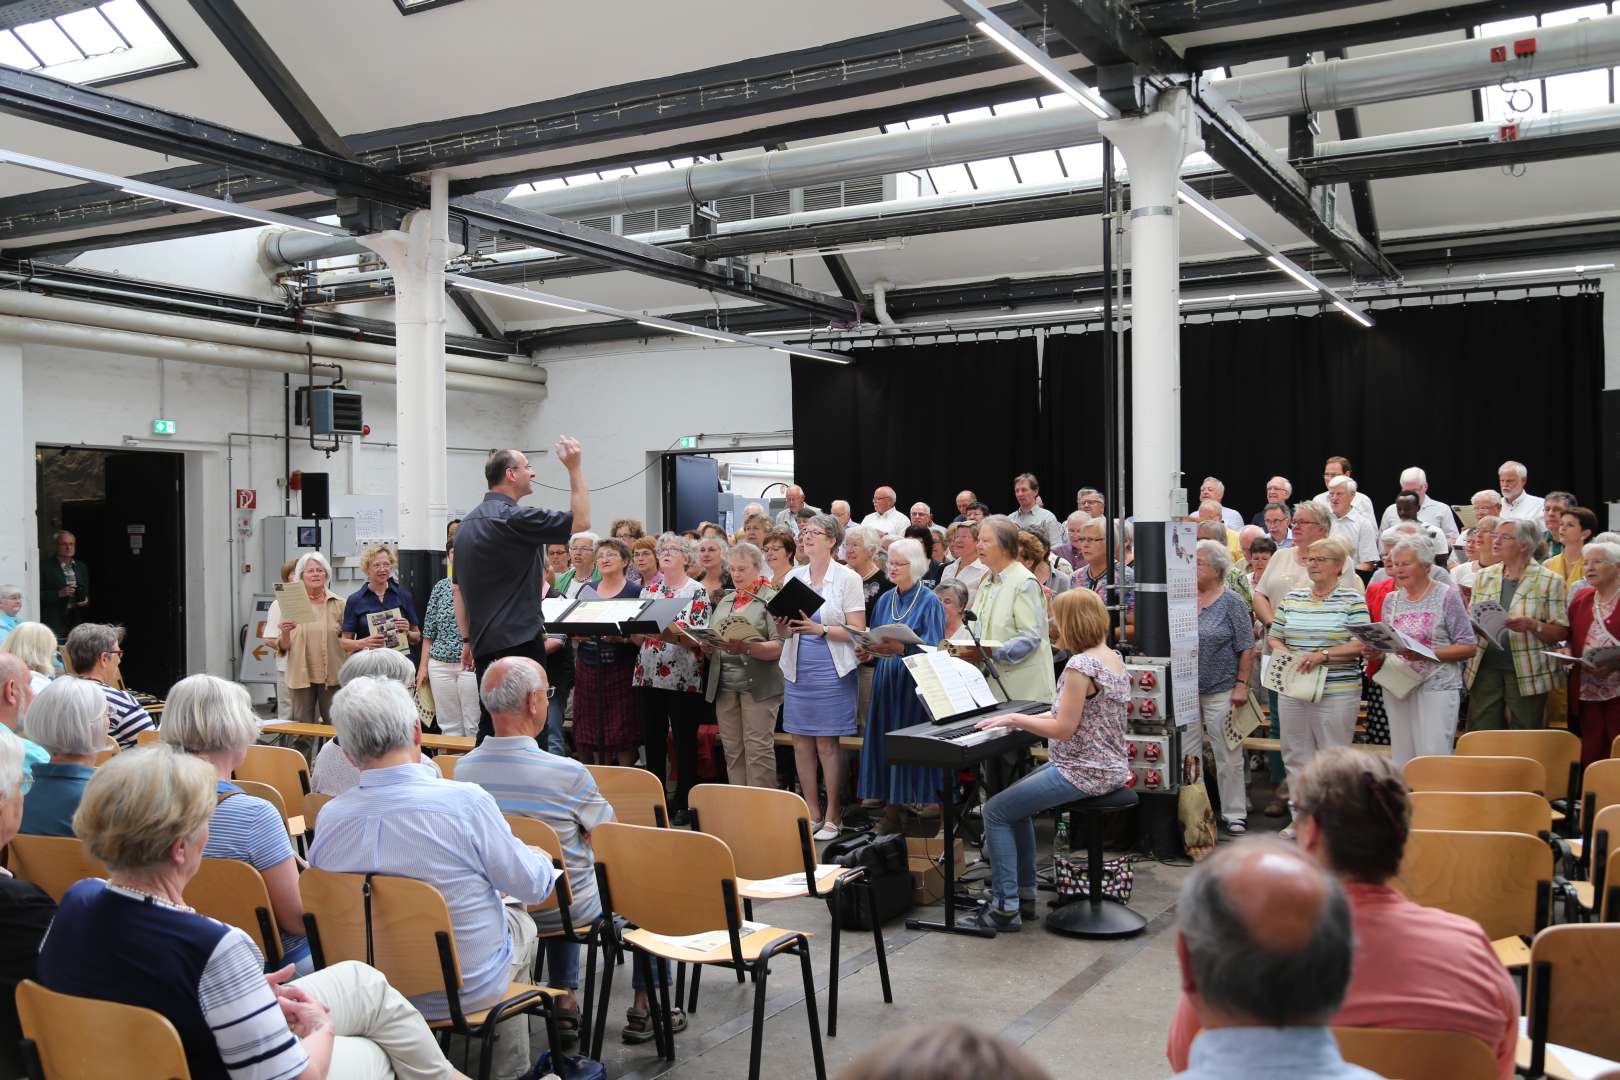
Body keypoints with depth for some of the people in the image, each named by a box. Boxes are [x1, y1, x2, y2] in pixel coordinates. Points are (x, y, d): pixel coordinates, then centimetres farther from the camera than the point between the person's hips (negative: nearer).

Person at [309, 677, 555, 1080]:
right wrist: (544, 860, 9)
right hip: (470, 988, -4)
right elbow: (533, 886, -15)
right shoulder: (465, 801, -27)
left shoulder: (329, 817, -14)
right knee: (522, 923, 28)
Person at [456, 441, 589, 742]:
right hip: (519, 641, -9)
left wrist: (469, 639, 21)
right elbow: (581, 521, -11)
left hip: (484, 645, 9)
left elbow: (459, 590, 18)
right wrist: (575, 469, -5)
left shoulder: (468, 523, 14)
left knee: (489, 726, 12)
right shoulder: (515, 518, -14)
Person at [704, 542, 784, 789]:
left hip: (758, 685, -6)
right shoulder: (725, 601, 18)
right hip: (724, 683, 6)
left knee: (758, 749, -6)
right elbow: (710, 638, 19)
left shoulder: (771, 599, -2)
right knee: (732, 750, 8)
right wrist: (707, 647, -4)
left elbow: (779, 646, -12)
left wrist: (746, 648, -26)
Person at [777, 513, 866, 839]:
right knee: (801, 740, 5)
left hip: (832, 670, -5)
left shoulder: (848, 578, -2)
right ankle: (812, 813, 16)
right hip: (797, 669, 5)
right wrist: (783, 627, -8)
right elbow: (784, 632, 15)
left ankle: (833, 817, 8)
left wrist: (820, 629, -19)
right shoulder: (793, 577, 11)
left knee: (827, 742, -3)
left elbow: (857, 631, -6)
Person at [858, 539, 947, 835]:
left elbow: (933, 649, -12)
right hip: (886, 683, 6)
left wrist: (900, 648, -27)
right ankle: (891, 813, 10)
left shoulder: (930, 602, -5)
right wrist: (869, 648, -7)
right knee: (885, 743, 4)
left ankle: (926, 809, 0)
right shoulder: (885, 600, 13)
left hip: (915, 685, -5)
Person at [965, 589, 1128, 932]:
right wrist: (1030, 718, 12)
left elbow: (1064, 730, -22)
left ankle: (1006, 908, -1)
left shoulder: (1080, 665, -22)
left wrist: (1015, 719, -13)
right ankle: (1024, 894, 25)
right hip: (1109, 766, 10)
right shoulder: (1113, 658, 9)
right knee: (1017, 800, 23)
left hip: (1084, 772, -10)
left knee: (995, 811, -5)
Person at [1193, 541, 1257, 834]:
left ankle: (1234, 814, 13)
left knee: (1228, 756, 3)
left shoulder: (1231, 602, -5)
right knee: (1187, 755, 9)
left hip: (1221, 691, -4)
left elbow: (1247, 648, -6)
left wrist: (1241, 685, -11)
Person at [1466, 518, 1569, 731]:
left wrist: (1532, 625, -20)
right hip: (1486, 669, 3)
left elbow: (1561, 632, -3)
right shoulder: (1484, 577, 12)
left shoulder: (1549, 581, 0)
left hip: (1527, 672, -3)